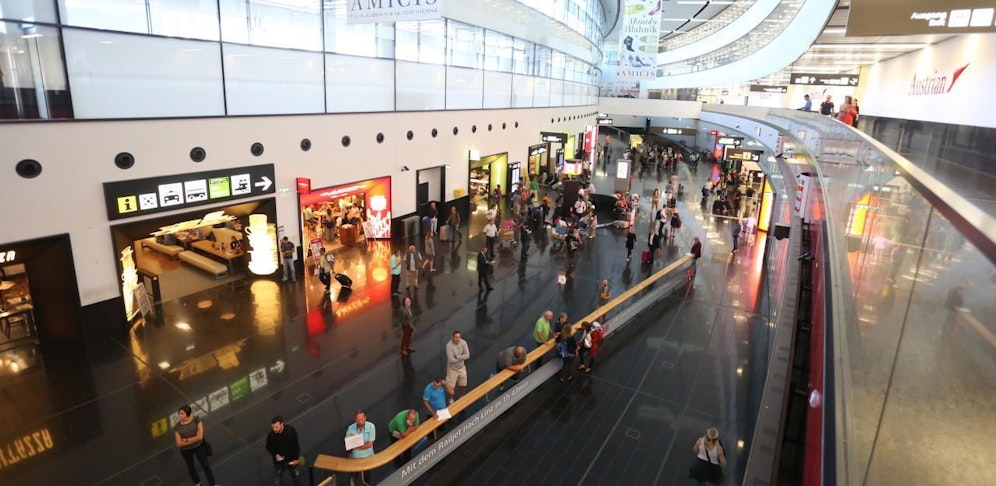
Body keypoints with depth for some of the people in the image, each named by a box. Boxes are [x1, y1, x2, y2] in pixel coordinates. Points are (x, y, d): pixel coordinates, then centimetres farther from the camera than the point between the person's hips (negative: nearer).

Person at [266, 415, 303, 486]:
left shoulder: (291, 430, -25)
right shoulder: (270, 435, -25)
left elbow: (296, 444, -11)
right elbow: (268, 447, -5)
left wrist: (296, 458, -8)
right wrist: (275, 454, -22)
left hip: (291, 460, 1)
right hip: (278, 462, -1)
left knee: (296, 475, 25)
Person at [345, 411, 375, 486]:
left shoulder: (371, 426, -21)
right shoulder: (350, 428, -16)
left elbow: (369, 444, -19)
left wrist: (355, 446, -18)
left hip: (367, 456, -1)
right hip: (354, 457, 1)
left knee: (366, 476, 20)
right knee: (353, 476, 17)